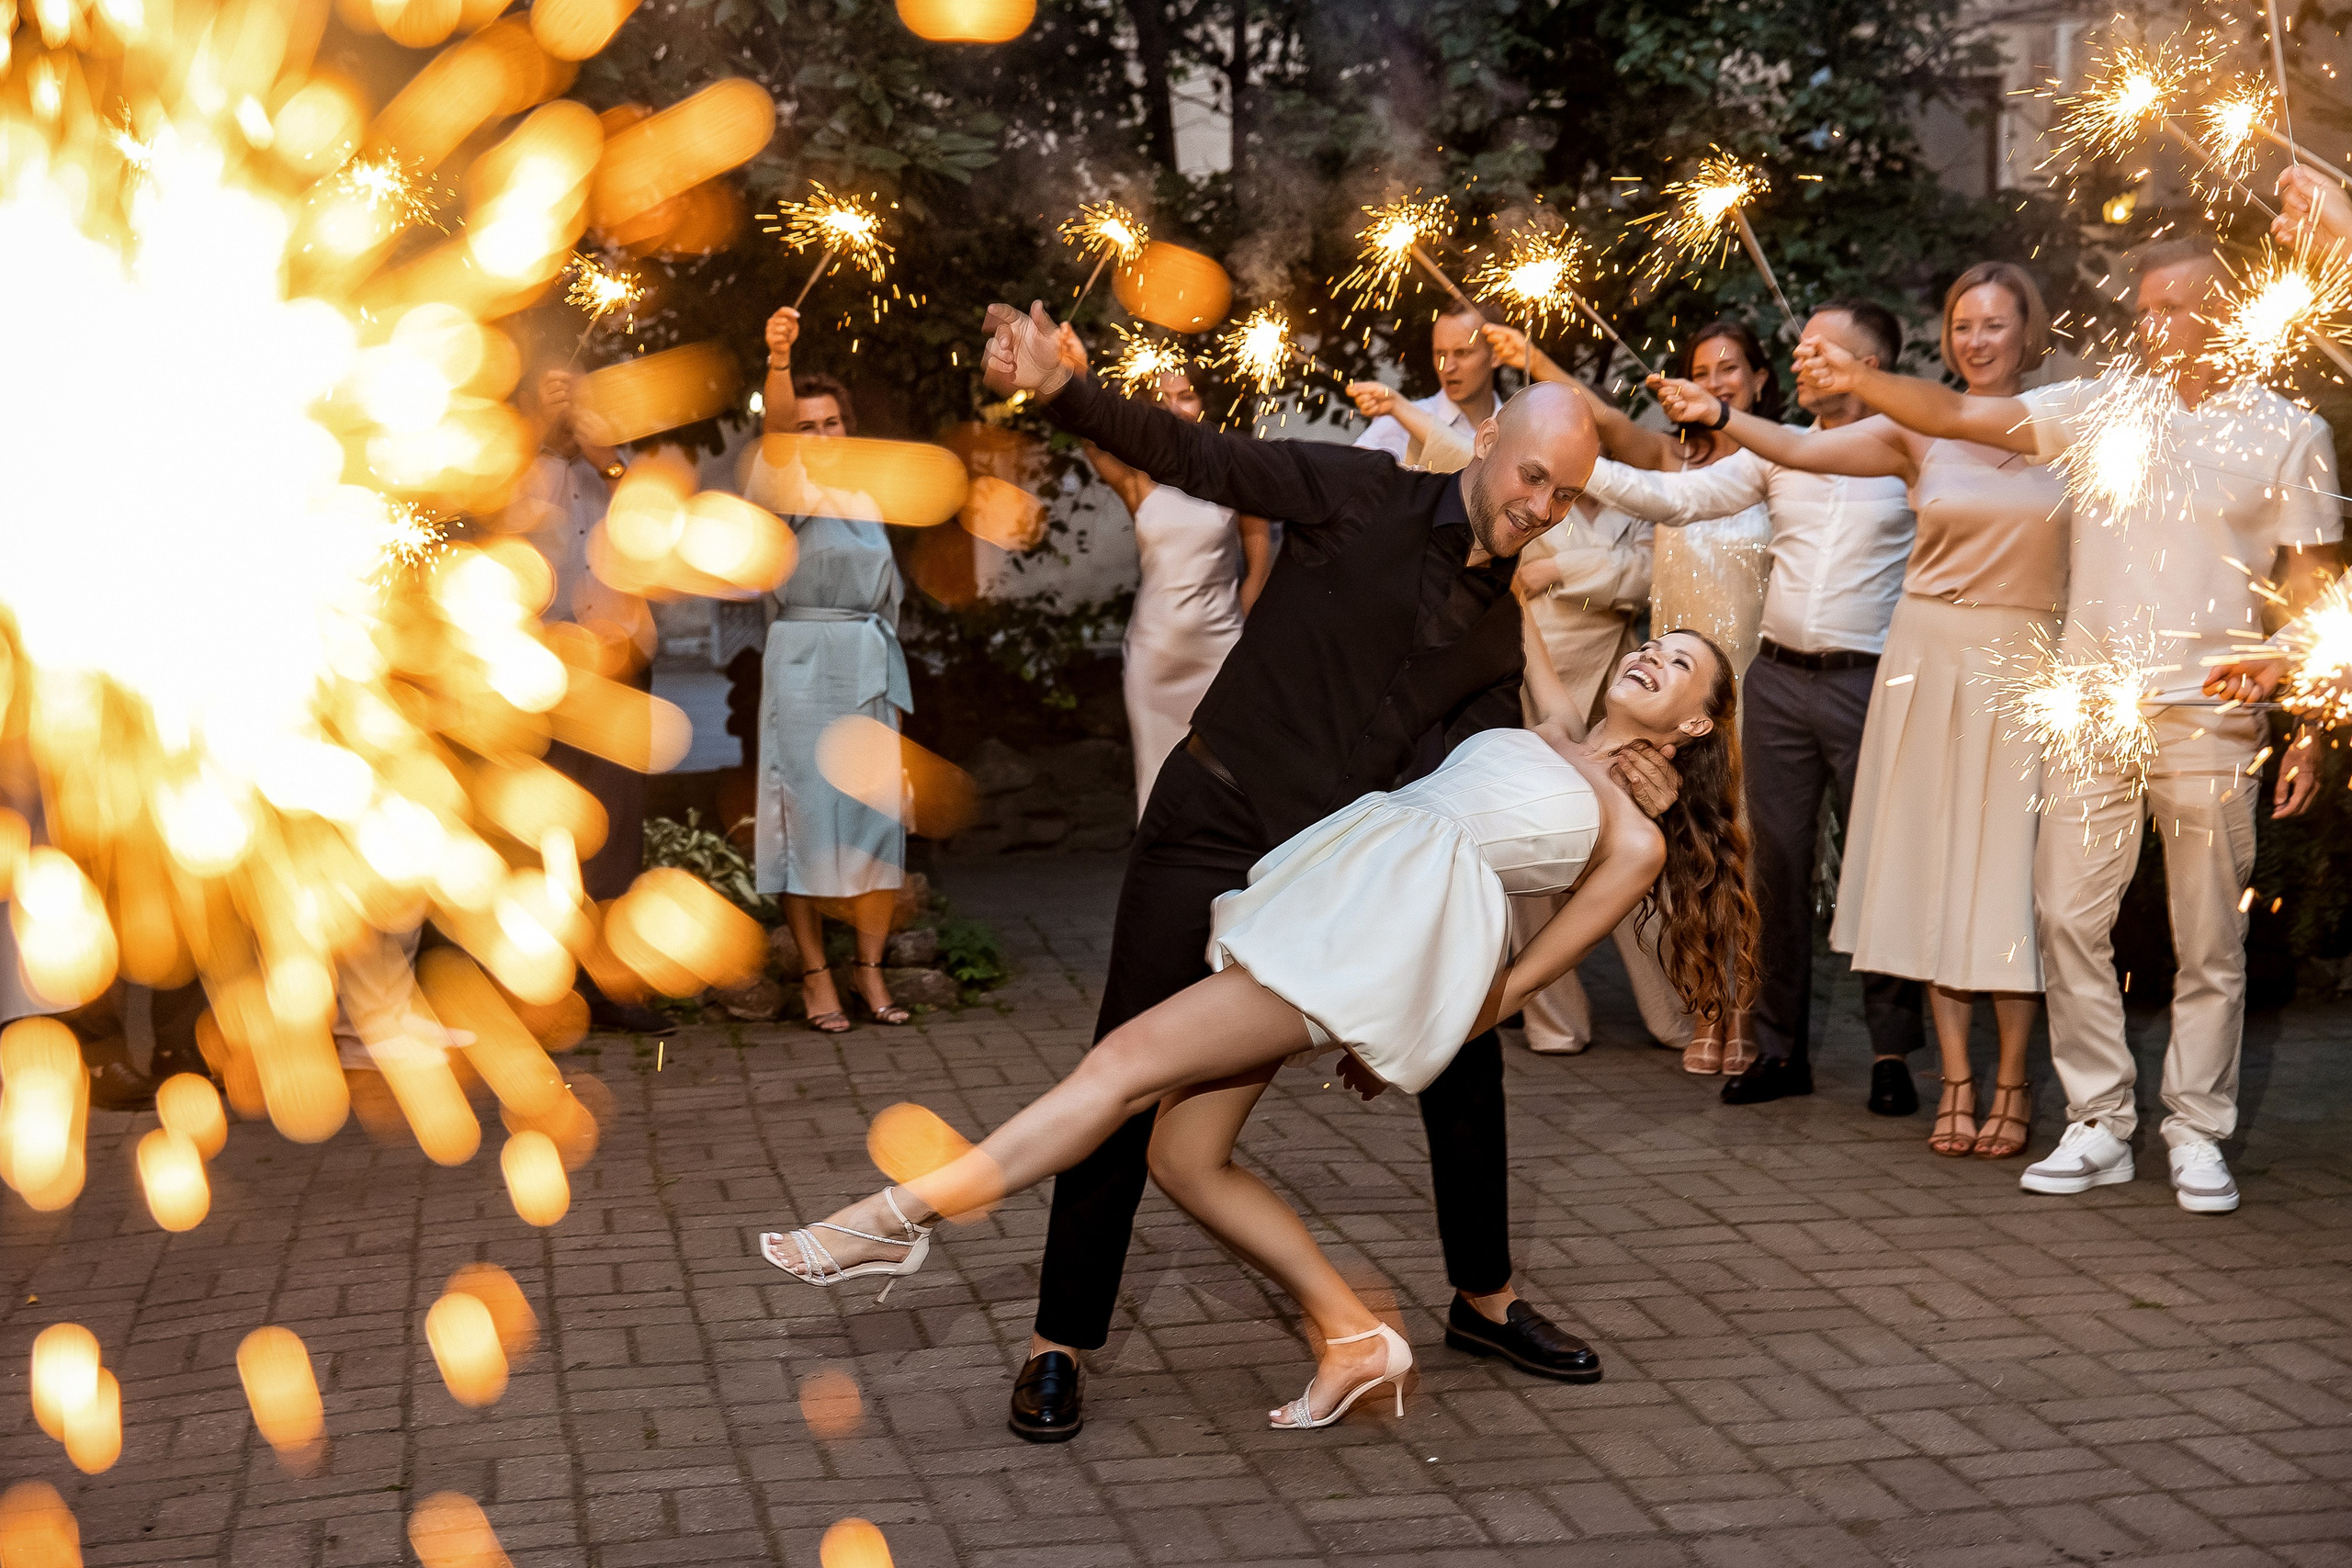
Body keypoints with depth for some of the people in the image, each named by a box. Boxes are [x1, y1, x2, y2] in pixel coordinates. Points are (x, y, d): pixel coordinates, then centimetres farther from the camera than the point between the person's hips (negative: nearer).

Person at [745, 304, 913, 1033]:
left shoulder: (864, 497, 16)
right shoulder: (786, 485, -1)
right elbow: (774, 435, -23)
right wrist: (779, 362, -41)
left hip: (871, 665, 5)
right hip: (803, 664, -5)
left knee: (877, 812, 3)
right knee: (807, 810, -5)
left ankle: (870, 967, 11)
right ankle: (815, 974, 1)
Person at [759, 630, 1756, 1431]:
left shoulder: (1633, 839, 12)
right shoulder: (1546, 735, 27)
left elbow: (1525, 975, 9)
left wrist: (1407, 1051, 7)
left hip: (1402, 924, -7)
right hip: (1316, 886, 7)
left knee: (1130, 1061, -16)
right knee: (1185, 1157, -1)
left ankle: (898, 1218, -14)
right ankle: (1355, 1339, 9)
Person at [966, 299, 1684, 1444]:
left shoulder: (1500, 630, 7)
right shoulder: (1363, 499, -9)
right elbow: (1201, 460, -17)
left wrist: (1610, 785, -8)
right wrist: (1059, 389, -31)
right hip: (1213, 832, -5)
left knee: (1461, 1050, 7)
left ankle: (1484, 1300, 28)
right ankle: (1059, 1347, 9)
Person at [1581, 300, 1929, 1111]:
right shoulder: (1779, 452, 12)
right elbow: (1678, 498, 6)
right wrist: (1577, 463, -2)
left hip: (1867, 683, -4)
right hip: (1779, 679, 4)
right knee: (1779, 867, 7)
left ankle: (1891, 1051, 10)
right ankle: (1781, 1047, 16)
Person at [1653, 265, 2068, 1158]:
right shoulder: (1922, 431, 3)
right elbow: (1805, 451, -9)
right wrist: (1719, 418, -23)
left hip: (2027, 668, -1)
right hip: (1931, 658, 1)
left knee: (2011, 869, -1)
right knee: (1934, 865, 3)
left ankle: (2012, 1081, 10)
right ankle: (1957, 1081, 11)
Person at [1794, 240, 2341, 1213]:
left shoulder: (2287, 435, 4)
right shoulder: (2099, 410, 7)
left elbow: (2312, 591, 3)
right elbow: (1955, 416, 0)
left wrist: (2309, 730, -2)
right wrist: (1858, 381, -16)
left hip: (2211, 719, -2)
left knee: (2210, 938, 5)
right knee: (2069, 914, -1)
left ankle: (2198, 1134, 17)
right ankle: (2099, 1124, 11)